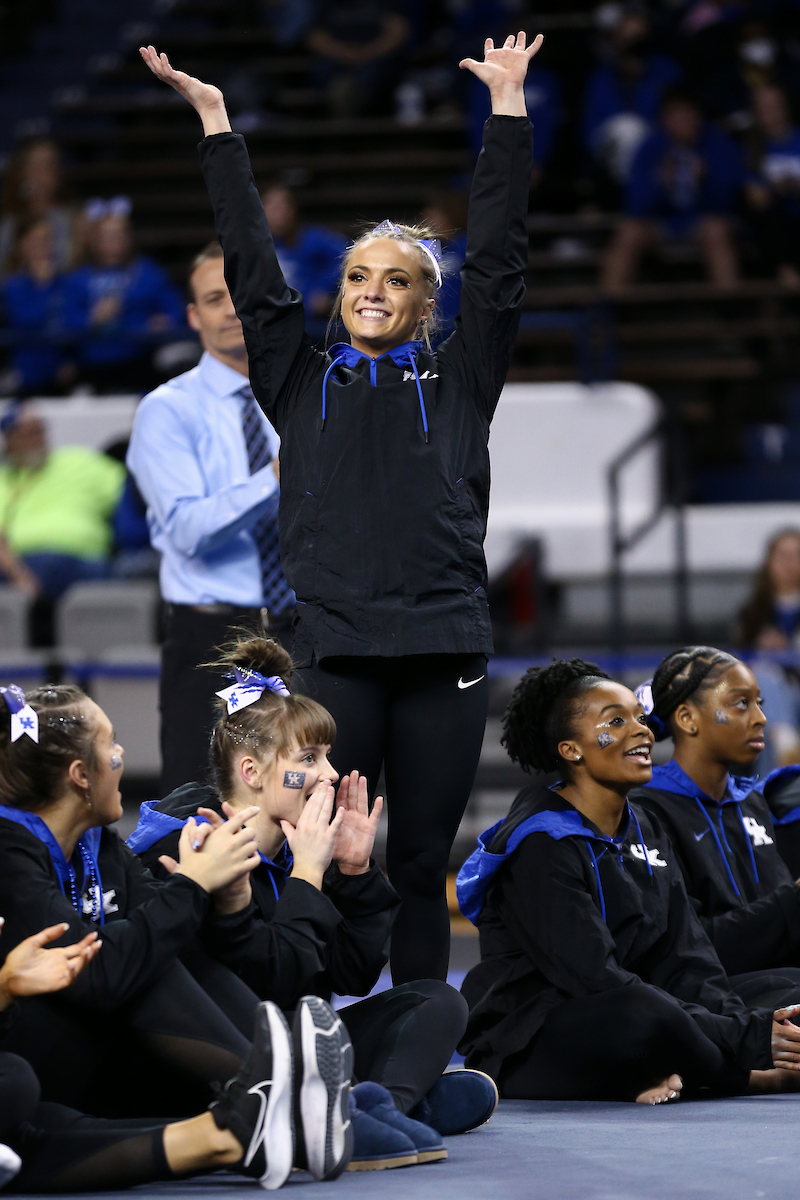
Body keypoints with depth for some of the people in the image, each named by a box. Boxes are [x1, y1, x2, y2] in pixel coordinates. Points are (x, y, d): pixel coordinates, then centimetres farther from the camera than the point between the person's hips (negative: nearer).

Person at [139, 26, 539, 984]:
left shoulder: (457, 384, 12)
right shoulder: (302, 381, 13)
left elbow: (497, 266, 8)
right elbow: (253, 270, 11)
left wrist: (508, 106, 6)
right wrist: (215, 123, 9)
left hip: (444, 649, 0)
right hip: (335, 651, 0)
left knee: (421, 868, 4)